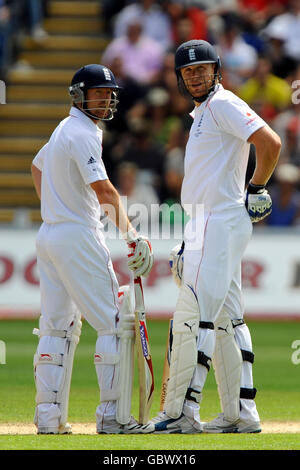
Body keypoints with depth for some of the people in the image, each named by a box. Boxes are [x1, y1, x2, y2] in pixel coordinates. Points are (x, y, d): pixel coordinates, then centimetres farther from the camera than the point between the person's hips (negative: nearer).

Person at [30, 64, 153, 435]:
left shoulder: (64, 129, 16)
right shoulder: (83, 133, -14)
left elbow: (38, 166, 33)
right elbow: (102, 189, -24)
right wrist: (129, 233, -23)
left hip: (49, 234, 10)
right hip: (79, 237, -10)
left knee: (57, 327, 10)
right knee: (115, 323, -6)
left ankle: (48, 417, 6)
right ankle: (111, 415, -9)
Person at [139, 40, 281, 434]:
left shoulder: (223, 104, -10)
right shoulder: (203, 112, 21)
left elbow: (271, 143, -22)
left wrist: (256, 191, -10)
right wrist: (190, 239, 21)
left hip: (220, 224, -11)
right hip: (208, 225, 11)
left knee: (193, 317, -12)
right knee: (226, 320, 11)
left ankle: (181, 413, -13)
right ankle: (241, 413, 13)